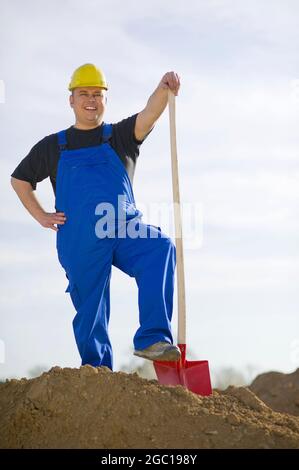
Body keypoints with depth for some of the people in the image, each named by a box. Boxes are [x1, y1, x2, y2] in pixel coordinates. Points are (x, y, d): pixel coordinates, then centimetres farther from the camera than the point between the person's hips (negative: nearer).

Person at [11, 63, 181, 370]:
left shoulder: (121, 136, 11)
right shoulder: (52, 146, 14)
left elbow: (149, 115, -9)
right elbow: (19, 179, 25)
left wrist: (164, 89, -31)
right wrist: (41, 216, 11)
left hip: (125, 230, -1)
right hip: (79, 239, 1)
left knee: (160, 249, -29)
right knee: (90, 310, 1)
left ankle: (152, 339, -33)